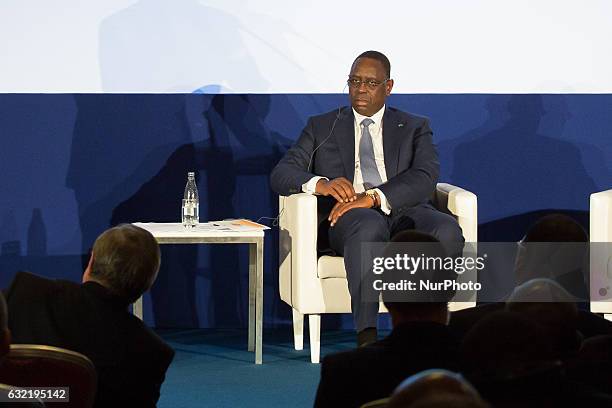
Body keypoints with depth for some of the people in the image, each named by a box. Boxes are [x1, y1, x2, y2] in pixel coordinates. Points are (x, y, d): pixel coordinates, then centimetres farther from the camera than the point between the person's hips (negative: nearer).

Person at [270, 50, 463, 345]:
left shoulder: (415, 128, 19)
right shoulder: (321, 127, 20)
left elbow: (425, 178, -1)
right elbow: (281, 174, 8)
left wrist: (372, 197, -19)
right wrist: (321, 184, -16)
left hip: (402, 211, 1)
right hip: (347, 217, -1)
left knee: (447, 231, -33)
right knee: (369, 225, -39)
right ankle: (366, 337, -45)